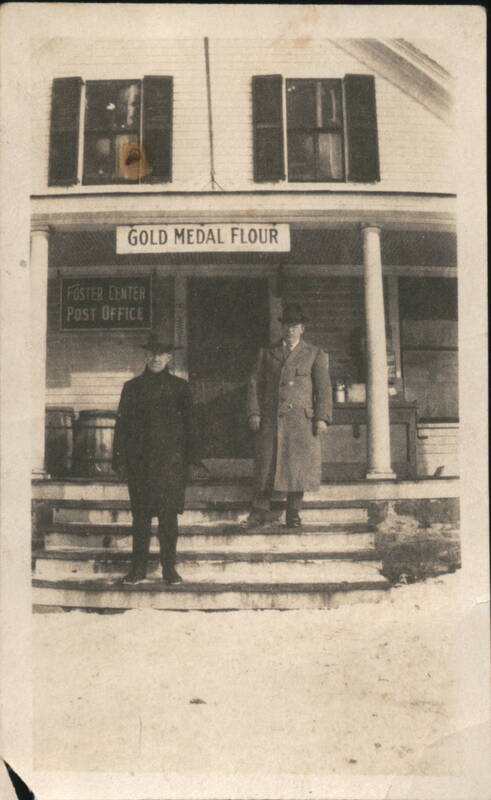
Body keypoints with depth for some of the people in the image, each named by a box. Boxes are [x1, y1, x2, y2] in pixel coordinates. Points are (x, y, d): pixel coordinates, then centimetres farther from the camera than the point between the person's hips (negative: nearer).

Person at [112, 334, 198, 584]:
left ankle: (169, 567, 11)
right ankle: (138, 567, 15)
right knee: (140, 515, 5)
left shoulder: (179, 387, 7)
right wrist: (120, 460, 2)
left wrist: (188, 460, 3)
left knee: (168, 514, 0)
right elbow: (122, 424, 8)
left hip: (170, 459, -1)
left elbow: (188, 424, 8)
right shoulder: (132, 387, 9)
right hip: (139, 459, 1)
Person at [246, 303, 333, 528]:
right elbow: (255, 384, 11)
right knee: (267, 465, 0)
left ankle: (293, 513, 10)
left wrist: (322, 418, -7)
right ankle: (262, 509, 10)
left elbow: (324, 388, 4)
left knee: (298, 465, 0)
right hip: (270, 419, 1)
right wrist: (254, 413, -1)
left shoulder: (315, 355, 10)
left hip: (301, 420, -1)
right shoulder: (267, 353, 15)